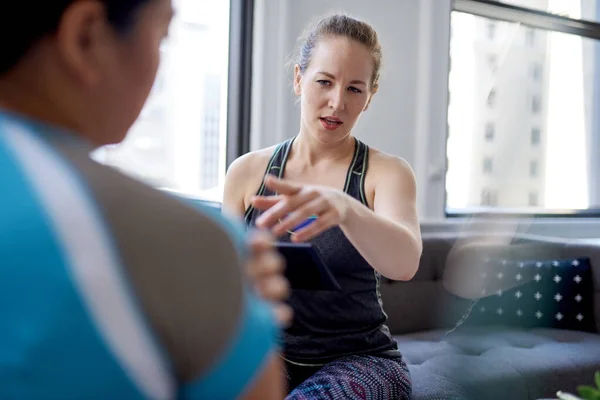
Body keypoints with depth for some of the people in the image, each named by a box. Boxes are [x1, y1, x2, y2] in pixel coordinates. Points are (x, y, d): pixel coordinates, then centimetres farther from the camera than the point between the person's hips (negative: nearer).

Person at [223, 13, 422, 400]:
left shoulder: (387, 172, -4)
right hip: (269, 353, 2)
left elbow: (405, 263, -25)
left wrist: (344, 208, -45)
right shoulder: (247, 171, 3)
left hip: (359, 358, -1)